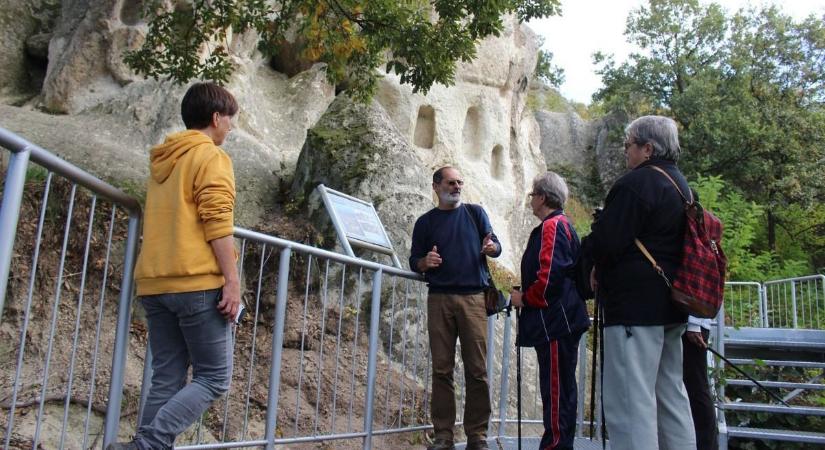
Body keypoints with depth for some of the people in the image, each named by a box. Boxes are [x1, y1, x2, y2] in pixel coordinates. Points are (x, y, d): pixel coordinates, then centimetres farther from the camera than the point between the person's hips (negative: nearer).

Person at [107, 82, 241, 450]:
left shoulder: (162, 160, 23)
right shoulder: (211, 156, -2)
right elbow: (217, 220, -14)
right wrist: (232, 280, -15)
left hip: (154, 284, 8)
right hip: (198, 282, -8)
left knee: (167, 381, 8)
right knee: (214, 378, -1)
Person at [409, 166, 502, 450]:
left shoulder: (475, 213, 13)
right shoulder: (425, 222, 13)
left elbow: (496, 246, 11)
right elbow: (414, 262, 13)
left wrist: (491, 248, -13)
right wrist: (425, 262, -11)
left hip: (473, 297, 0)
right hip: (439, 299, 1)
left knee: (477, 369, -4)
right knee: (442, 369, 1)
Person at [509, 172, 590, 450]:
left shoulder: (552, 226, -13)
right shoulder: (563, 224, 19)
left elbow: (550, 274, -23)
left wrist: (525, 298, -9)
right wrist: (527, 296, 17)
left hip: (555, 321, -11)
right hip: (559, 319, 11)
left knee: (556, 386, -6)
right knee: (561, 384, 15)